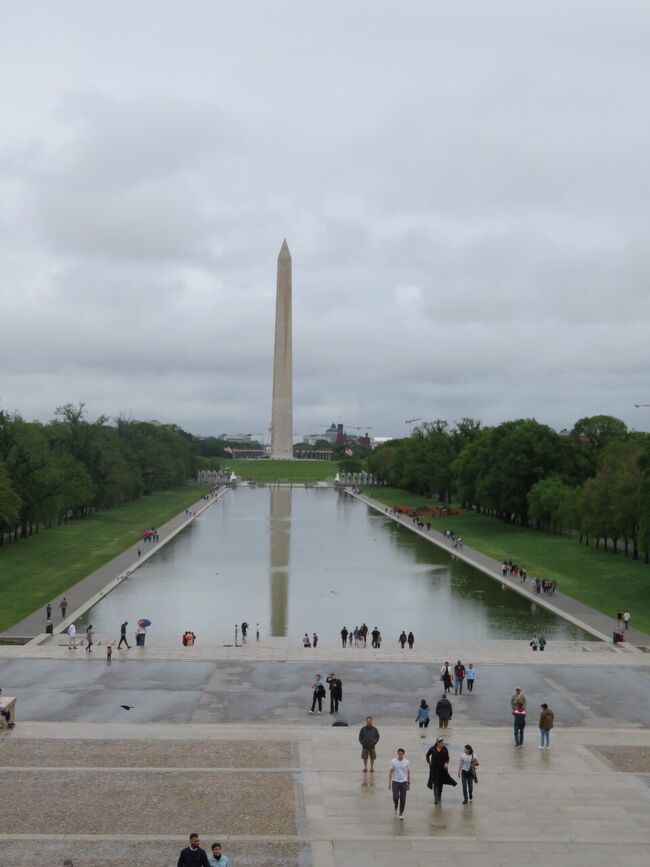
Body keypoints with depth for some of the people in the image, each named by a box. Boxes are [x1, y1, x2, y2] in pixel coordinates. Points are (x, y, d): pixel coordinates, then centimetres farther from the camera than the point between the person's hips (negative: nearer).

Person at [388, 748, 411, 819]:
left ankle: (401, 813, 13)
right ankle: (396, 808, 20)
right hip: (395, 781, -1)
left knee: (403, 799, 0)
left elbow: (408, 773, 8)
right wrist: (389, 783, -1)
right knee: (395, 797, -10)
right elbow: (390, 773, 2)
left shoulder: (407, 762, 0)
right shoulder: (393, 761, -3)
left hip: (404, 782, 1)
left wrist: (409, 783, 8)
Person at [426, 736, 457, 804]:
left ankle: (439, 797, 28)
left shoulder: (445, 749, -6)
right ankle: (436, 798, -7)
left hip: (442, 769, 2)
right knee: (435, 783, -7)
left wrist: (446, 763, -19)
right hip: (434, 768, -2)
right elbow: (427, 755, 8)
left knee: (440, 783, 11)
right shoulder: (432, 749, -8)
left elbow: (447, 757, -1)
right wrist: (428, 762, 5)